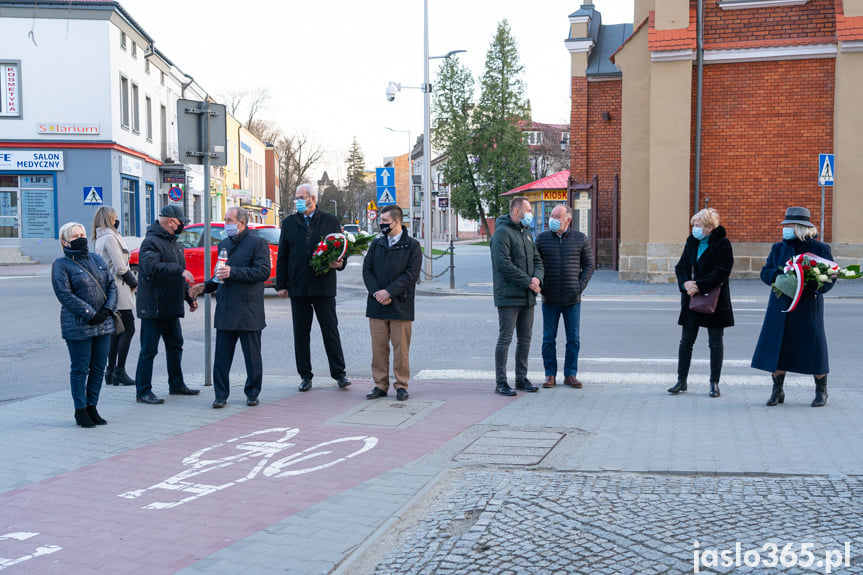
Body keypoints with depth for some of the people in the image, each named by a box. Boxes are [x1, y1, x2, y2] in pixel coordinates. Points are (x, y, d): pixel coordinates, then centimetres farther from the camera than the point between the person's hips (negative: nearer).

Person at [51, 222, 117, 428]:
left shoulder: (97, 259, 14)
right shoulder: (61, 264, -3)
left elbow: (111, 285, 11)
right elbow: (65, 295, -12)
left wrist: (108, 309, -6)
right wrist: (90, 314, -17)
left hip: (103, 324, 6)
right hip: (78, 326, -6)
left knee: (99, 367, 9)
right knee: (80, 369, 1)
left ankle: (92, 407, 21)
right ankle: (80, 410, 12)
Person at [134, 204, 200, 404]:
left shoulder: (173, 242, 16)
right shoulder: (151, 242, -14)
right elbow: (151, 267, -32)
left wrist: (189, 296, 22)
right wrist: (179, 270, -35)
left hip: (171, 307, 10)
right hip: (153, 307, -10)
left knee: (175, 346, 18)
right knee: (149, 350, -3)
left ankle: (176, 384, 31)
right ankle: (143, 391, 3)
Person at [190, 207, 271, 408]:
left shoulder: (257, 243, -4)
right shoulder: (223, 245, 17)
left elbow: (263, 271, -16)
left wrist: (233, 272, -20)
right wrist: (205, 286, 11)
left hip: (248, 311, -5)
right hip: (225, 310, 6)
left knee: (252, 356, 5)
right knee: (222, 356, 4)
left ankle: (252, 393, 17)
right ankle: (221, 395, 11)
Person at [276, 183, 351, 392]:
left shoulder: (330, 221, 5)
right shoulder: (289, 223, 10)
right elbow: (282, 256, 10)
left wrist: (339, 263, -14)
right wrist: (281, 285, 4)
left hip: (323, 286, -2)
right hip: (298, 287, 2)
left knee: (330, 329, 0)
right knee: (301, 333, 6)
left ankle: (339, 373, 7)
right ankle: (305, 375, 14)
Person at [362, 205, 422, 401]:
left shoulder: (412, 245, 0)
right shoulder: (376, 244, 13)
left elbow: (412, 274, -7)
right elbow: (367, 270, 8)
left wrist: (389, 292, -14)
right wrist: (376, 292, -8)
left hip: (400, 305, -3)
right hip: (377, 305, 4)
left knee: (401, 348, 1)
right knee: (379, 347, 5)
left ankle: (401, 385, 11)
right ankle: (380, 385, 13)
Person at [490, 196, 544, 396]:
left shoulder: (526, 232, 18)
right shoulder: (503, 232, -10)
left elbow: (537, 259, 18)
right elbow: (503, 264, -19)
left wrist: (537, 278, -4)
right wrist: (528, 282, -17)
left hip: (527, 297, 8)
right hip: (508, 297, -8)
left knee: (525, 339, 12)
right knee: (505, 339, -5)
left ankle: (522, 378, 21)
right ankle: (501, 382, -1)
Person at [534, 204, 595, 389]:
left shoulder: (580, 239, 3)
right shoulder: (542, 239, 4)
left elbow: (588, 265, 6)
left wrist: (580, 286, -4)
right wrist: (541, 286, -2)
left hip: (572, 299, 0)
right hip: (550, 300, 0)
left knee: (573, 339, 4)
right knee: (548, 339, 4)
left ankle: (570, 375, 14)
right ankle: (550, 374, 13)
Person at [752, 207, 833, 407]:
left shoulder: (820, 249, -2)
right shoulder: (778, 248, 9)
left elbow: (829, 279, -3)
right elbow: (765, 273, 5)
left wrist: (812, 284, -23)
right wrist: (780, 275, -16)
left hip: (808, 308, -3)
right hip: (781, 307, 3)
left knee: (814, 348, 2)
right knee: (777, 347, 2)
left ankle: (821, 391, 19)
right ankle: (777, 391, 15)